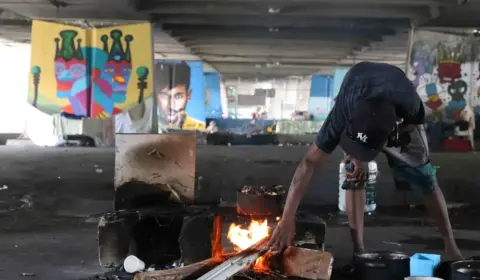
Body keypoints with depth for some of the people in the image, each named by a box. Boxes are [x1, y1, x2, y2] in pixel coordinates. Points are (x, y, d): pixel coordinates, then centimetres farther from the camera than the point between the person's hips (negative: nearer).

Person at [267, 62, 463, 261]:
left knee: (423, 176, -4)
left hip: (401, 118, 0)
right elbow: (309, 163, -42)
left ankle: (450, 246, 8)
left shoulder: (410, 105, -44)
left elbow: (409, 126, -18)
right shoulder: (343, 112, -44)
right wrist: (287, 220, -46)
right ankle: (358, 249, -8)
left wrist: (364, 157, -28)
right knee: (354, 174, -17)